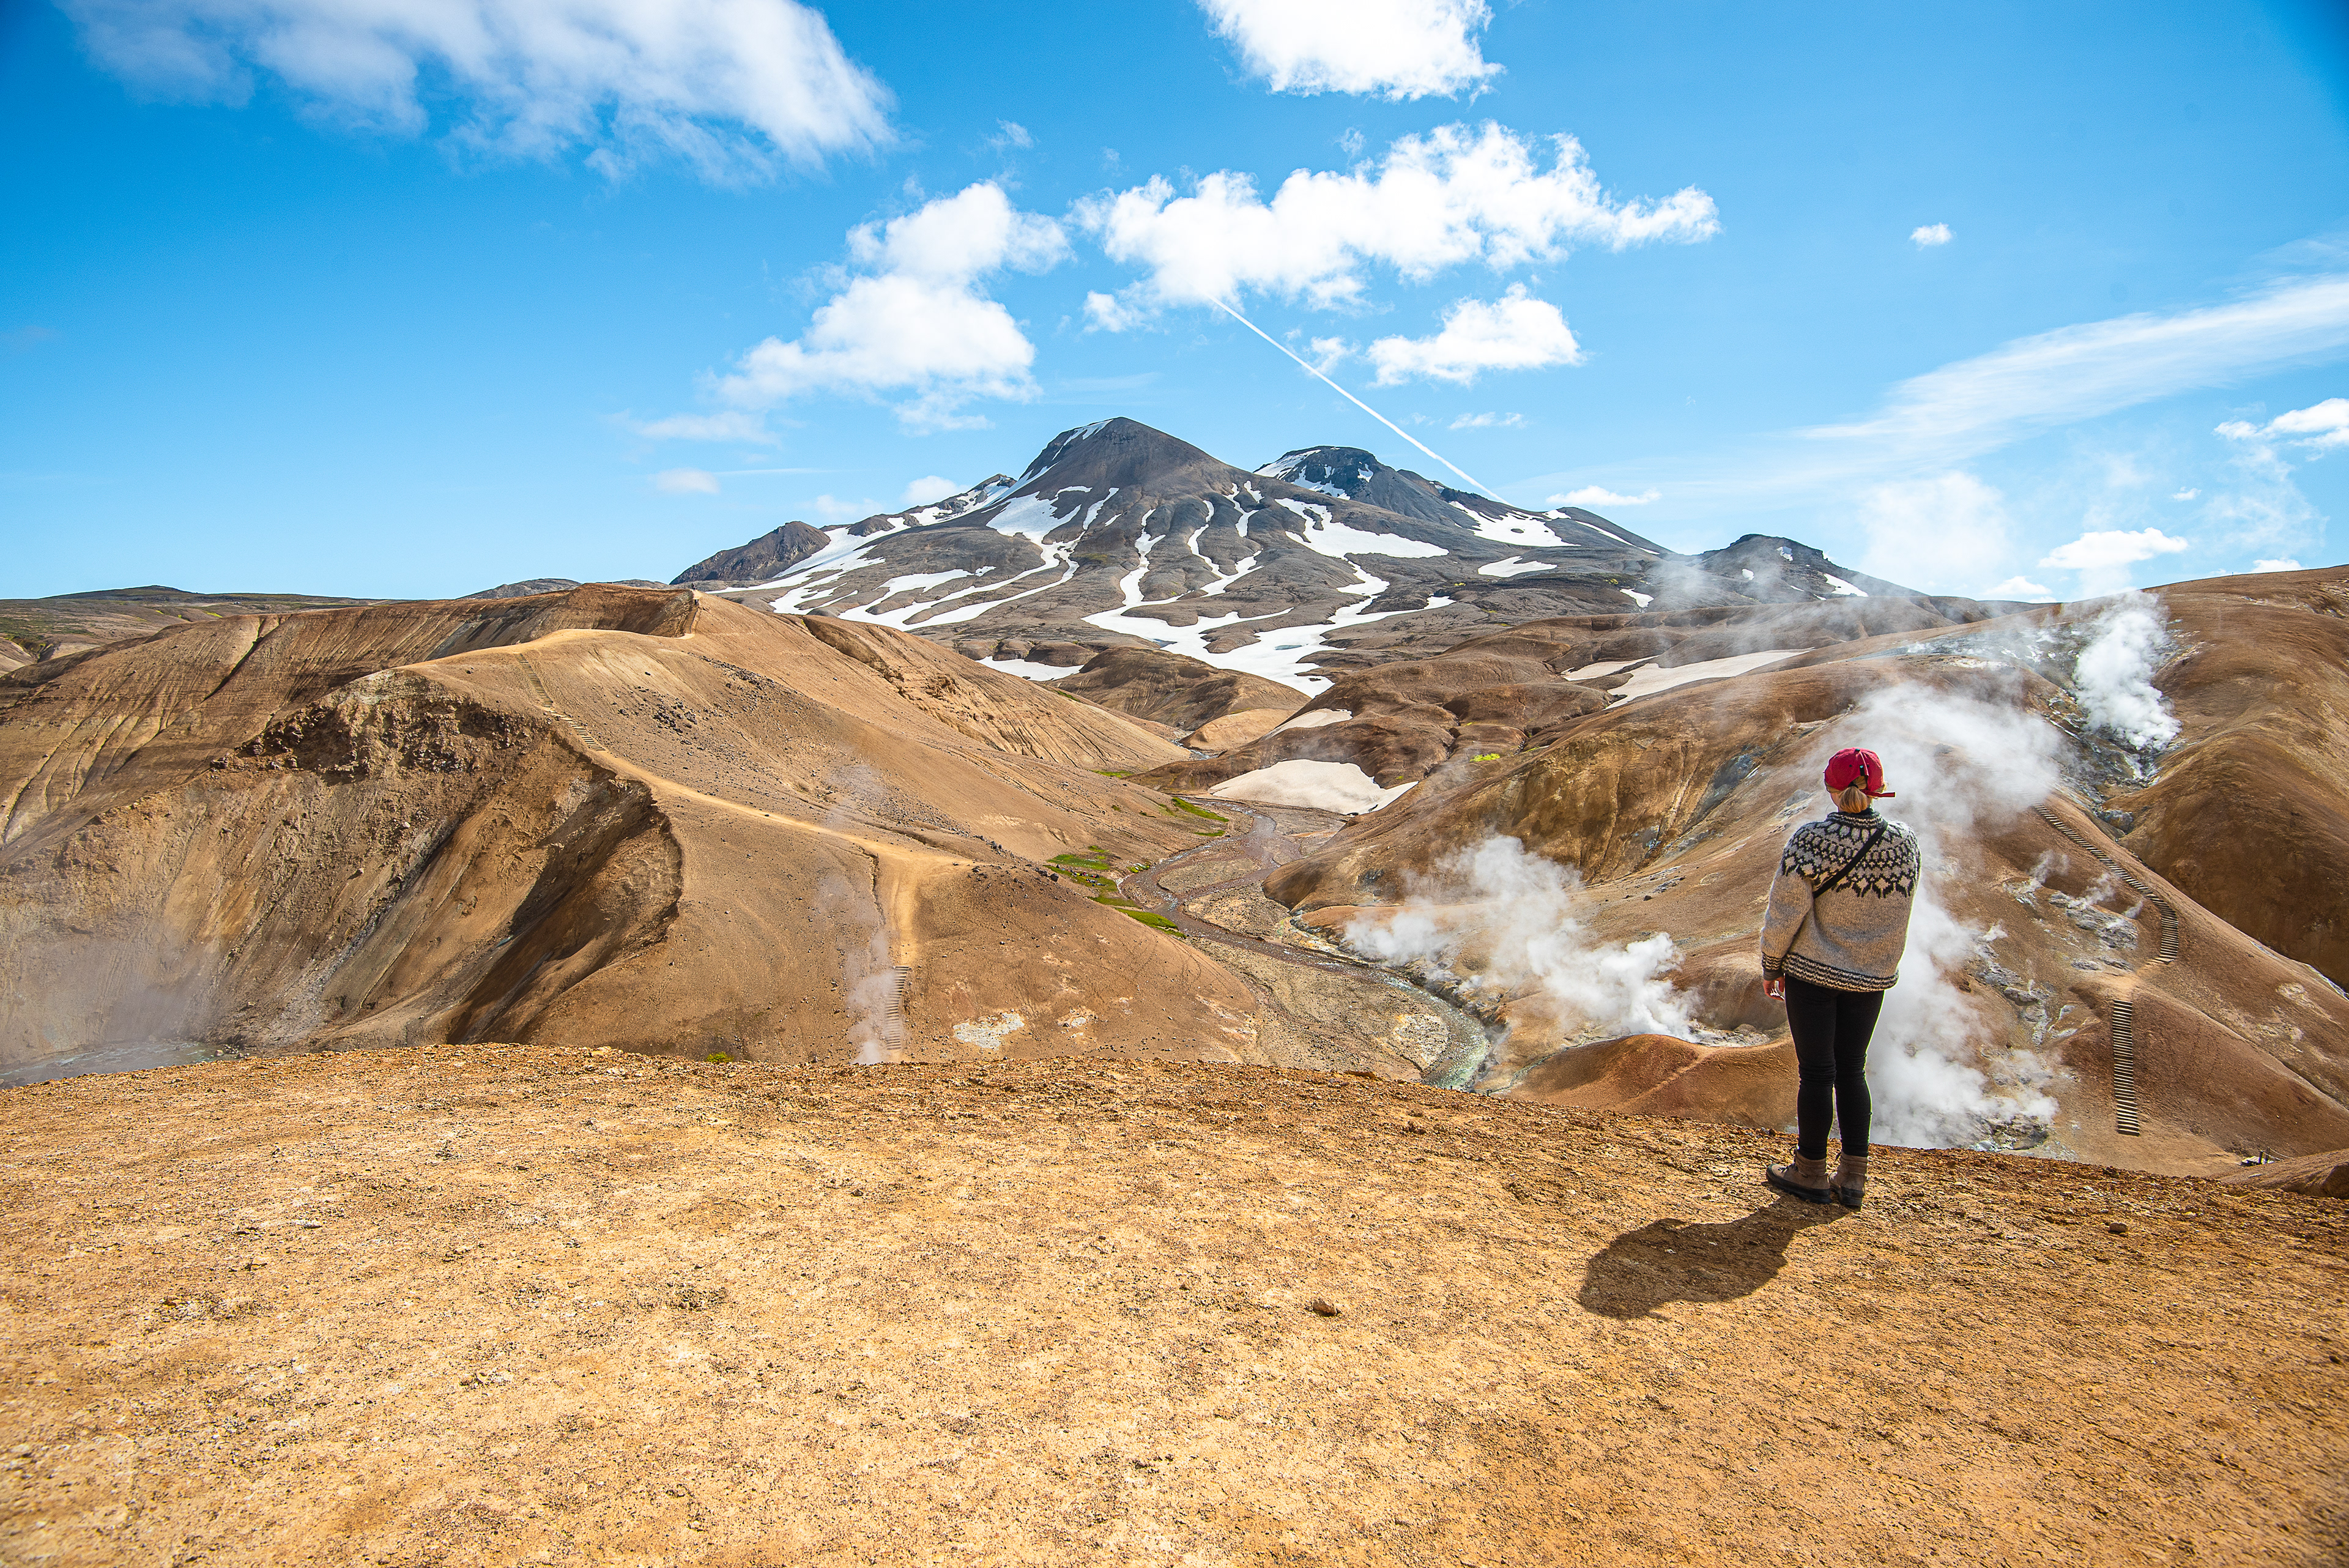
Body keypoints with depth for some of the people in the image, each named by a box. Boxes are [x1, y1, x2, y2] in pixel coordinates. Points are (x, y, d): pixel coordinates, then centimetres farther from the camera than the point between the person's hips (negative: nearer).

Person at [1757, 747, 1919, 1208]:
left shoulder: (1810, 840, -19)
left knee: (1817, 1072, 7)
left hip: (1811, 972, -4)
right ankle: (1853, 1178, 21)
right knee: (1852, 1071, 16)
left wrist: (1771, 966, -2)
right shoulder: (1904, 842, -7)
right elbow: (1895, 907, 8)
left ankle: (1810, 1173, 20)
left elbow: (1785, 914, -13)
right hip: (1872, 976, 4)